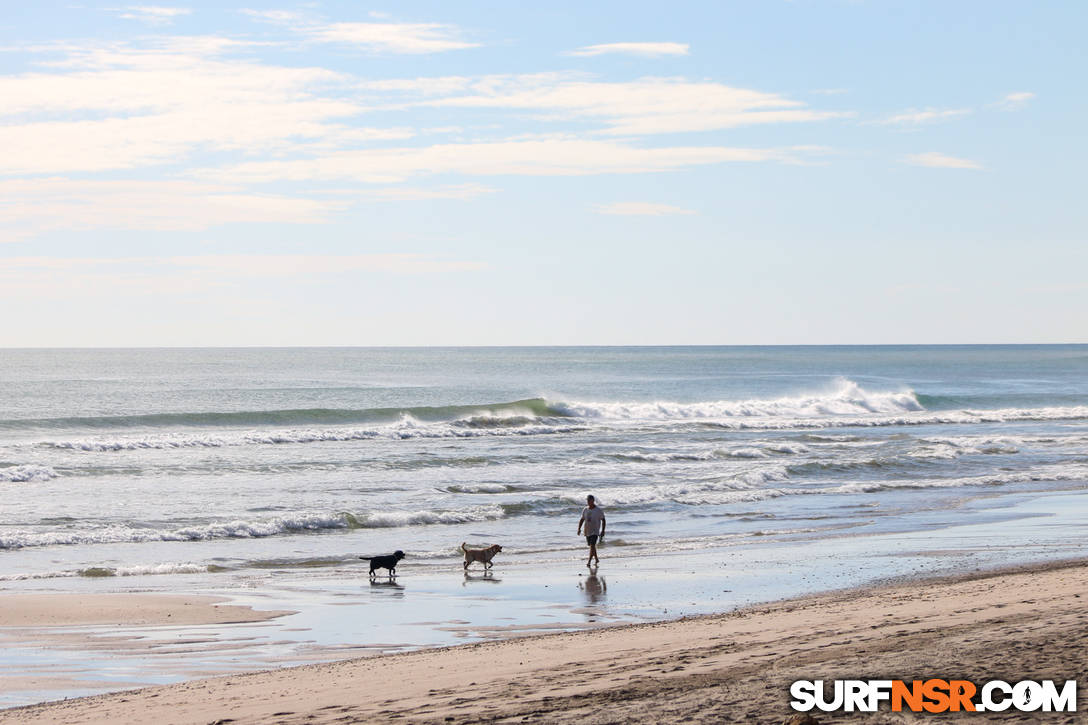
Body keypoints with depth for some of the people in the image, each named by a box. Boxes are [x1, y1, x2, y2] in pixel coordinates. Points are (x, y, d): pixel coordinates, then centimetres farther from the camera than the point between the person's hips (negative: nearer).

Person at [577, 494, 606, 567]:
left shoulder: (599, 510, -9)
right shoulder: (585, 510, 4)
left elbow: (603, 520, -4)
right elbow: (581, 520, 12)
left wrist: (603, 531, -8)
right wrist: (579, 528, -1)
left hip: (595, 532, -6)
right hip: (587, 531, 6)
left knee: (592, 545, -17)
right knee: (591, 545, 17)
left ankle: (589, 561, -21)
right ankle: (596, 559, 34)